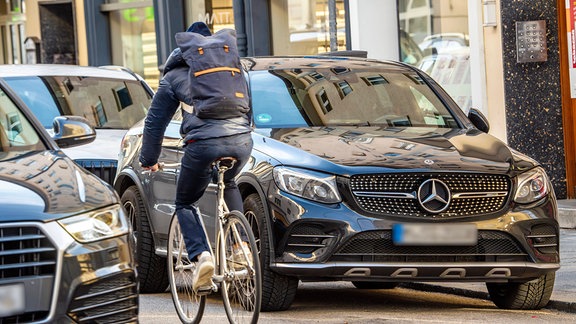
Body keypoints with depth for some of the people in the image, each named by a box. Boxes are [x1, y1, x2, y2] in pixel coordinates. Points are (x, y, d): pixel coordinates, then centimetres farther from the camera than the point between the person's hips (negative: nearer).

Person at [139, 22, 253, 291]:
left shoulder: (174, 77, 18)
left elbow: (154, 123, 21)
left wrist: (148, 160, 33)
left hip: (203, 144, -4)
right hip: (241, 141, 4)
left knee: (185, 203, 17)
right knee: (228, 184, 36)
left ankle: (201, 254, -7)